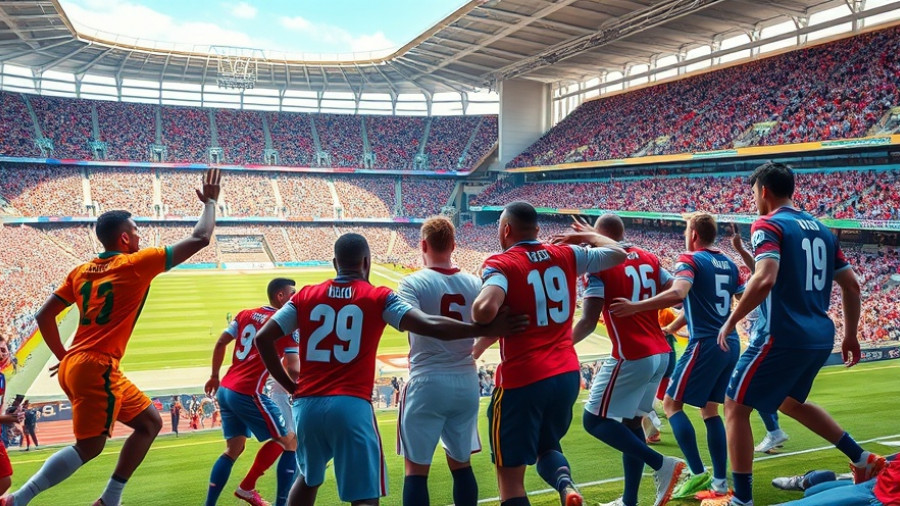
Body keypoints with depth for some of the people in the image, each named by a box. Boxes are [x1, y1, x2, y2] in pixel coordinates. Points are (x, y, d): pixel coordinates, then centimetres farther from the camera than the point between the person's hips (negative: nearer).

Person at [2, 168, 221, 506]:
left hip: (74, 364, 9)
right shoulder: (137, 264, -7)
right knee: (88, 446, -2)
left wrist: (63, 357, 22)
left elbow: (44, 316, 14)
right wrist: (210, 202, 8)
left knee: (149, 422, 13)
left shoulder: (81, 271, 13)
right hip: (97, 368, -9)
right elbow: (200, 239, -5)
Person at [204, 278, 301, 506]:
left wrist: (214, 376, 24)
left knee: (233, 449, 19)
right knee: (291, 443, 5)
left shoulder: (245, 314, 11)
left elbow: (220, 343, 13)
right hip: (248, 394, -8)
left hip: (225, 390, 8)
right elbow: (294, 370, -15)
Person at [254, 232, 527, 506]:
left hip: (306, 404, 4)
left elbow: (263, 338, 7)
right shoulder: (379, 297, 0)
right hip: (351, 405, -4)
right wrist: (485, 329, -7)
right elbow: (429, 326, -11)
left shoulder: (305, 296, 9)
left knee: (308, 478, 28)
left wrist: (288, 385, 15)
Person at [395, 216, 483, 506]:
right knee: (461, 464, 18)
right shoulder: (475, 284, 4)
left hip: (427, 383, -4)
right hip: (466, 383, 5)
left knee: (416, 469, 6)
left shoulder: (414, 282, -10)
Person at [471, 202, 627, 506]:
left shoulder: (501, 264, -10)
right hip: (568, 375, 6)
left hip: (523, 380, -5)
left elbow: (485, 309, -30)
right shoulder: (566, 255, 5)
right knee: (547, 445, 28)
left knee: (510, 475, 8)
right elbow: (617, 254, 19)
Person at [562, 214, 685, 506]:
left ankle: (661, 464, -4)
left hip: (631, 358, -8)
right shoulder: (649, 259, 10)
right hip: (661, 353, 8)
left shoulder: (599, 264, -9)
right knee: (631, 421, 17)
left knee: (594, 420, 2)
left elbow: (588, 321, -14)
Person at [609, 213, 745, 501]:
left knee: (672, 403, 2)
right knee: (710, 409, 15)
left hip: (706, 344, -8)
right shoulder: (729, 264, 13)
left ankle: (698, 475, -2)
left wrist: (634, 307, -31)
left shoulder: (690, 260, -9)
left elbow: (678, 294, -28)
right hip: (731, 344, 8)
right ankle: (720, 483, 14)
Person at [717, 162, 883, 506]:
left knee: (736, 407, 3)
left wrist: (731, 321, -15)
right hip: (820, 337, 8)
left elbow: (765, 280, -25)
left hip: (782, 336, -8)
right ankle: (863, 460, 30)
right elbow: (852, 286, 15)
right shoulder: (822, 229, 13)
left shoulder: (768, 226, -10)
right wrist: (850, 335, 23)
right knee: (790, 402, 30)